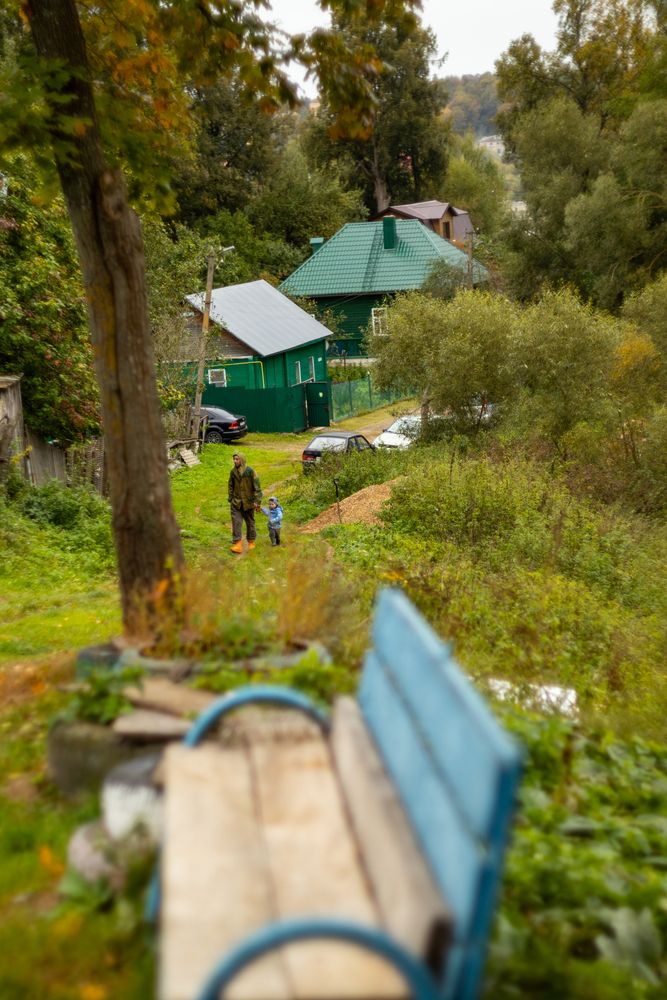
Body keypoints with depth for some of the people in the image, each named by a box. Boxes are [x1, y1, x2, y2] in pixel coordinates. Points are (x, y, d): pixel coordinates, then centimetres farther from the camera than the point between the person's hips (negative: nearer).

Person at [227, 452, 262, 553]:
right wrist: (230, 498, 9)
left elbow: (257, 487, -9)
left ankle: (251, 542, 28)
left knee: (250, 523, 12)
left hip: (248, 502, -2)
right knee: (236, 523, -8)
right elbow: (230, 486, 14)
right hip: (236, 503, 2)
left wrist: (257, 501, -13)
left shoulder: (250, 471, -11)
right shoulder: (233, 472, 2)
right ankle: (237, 545, -10)